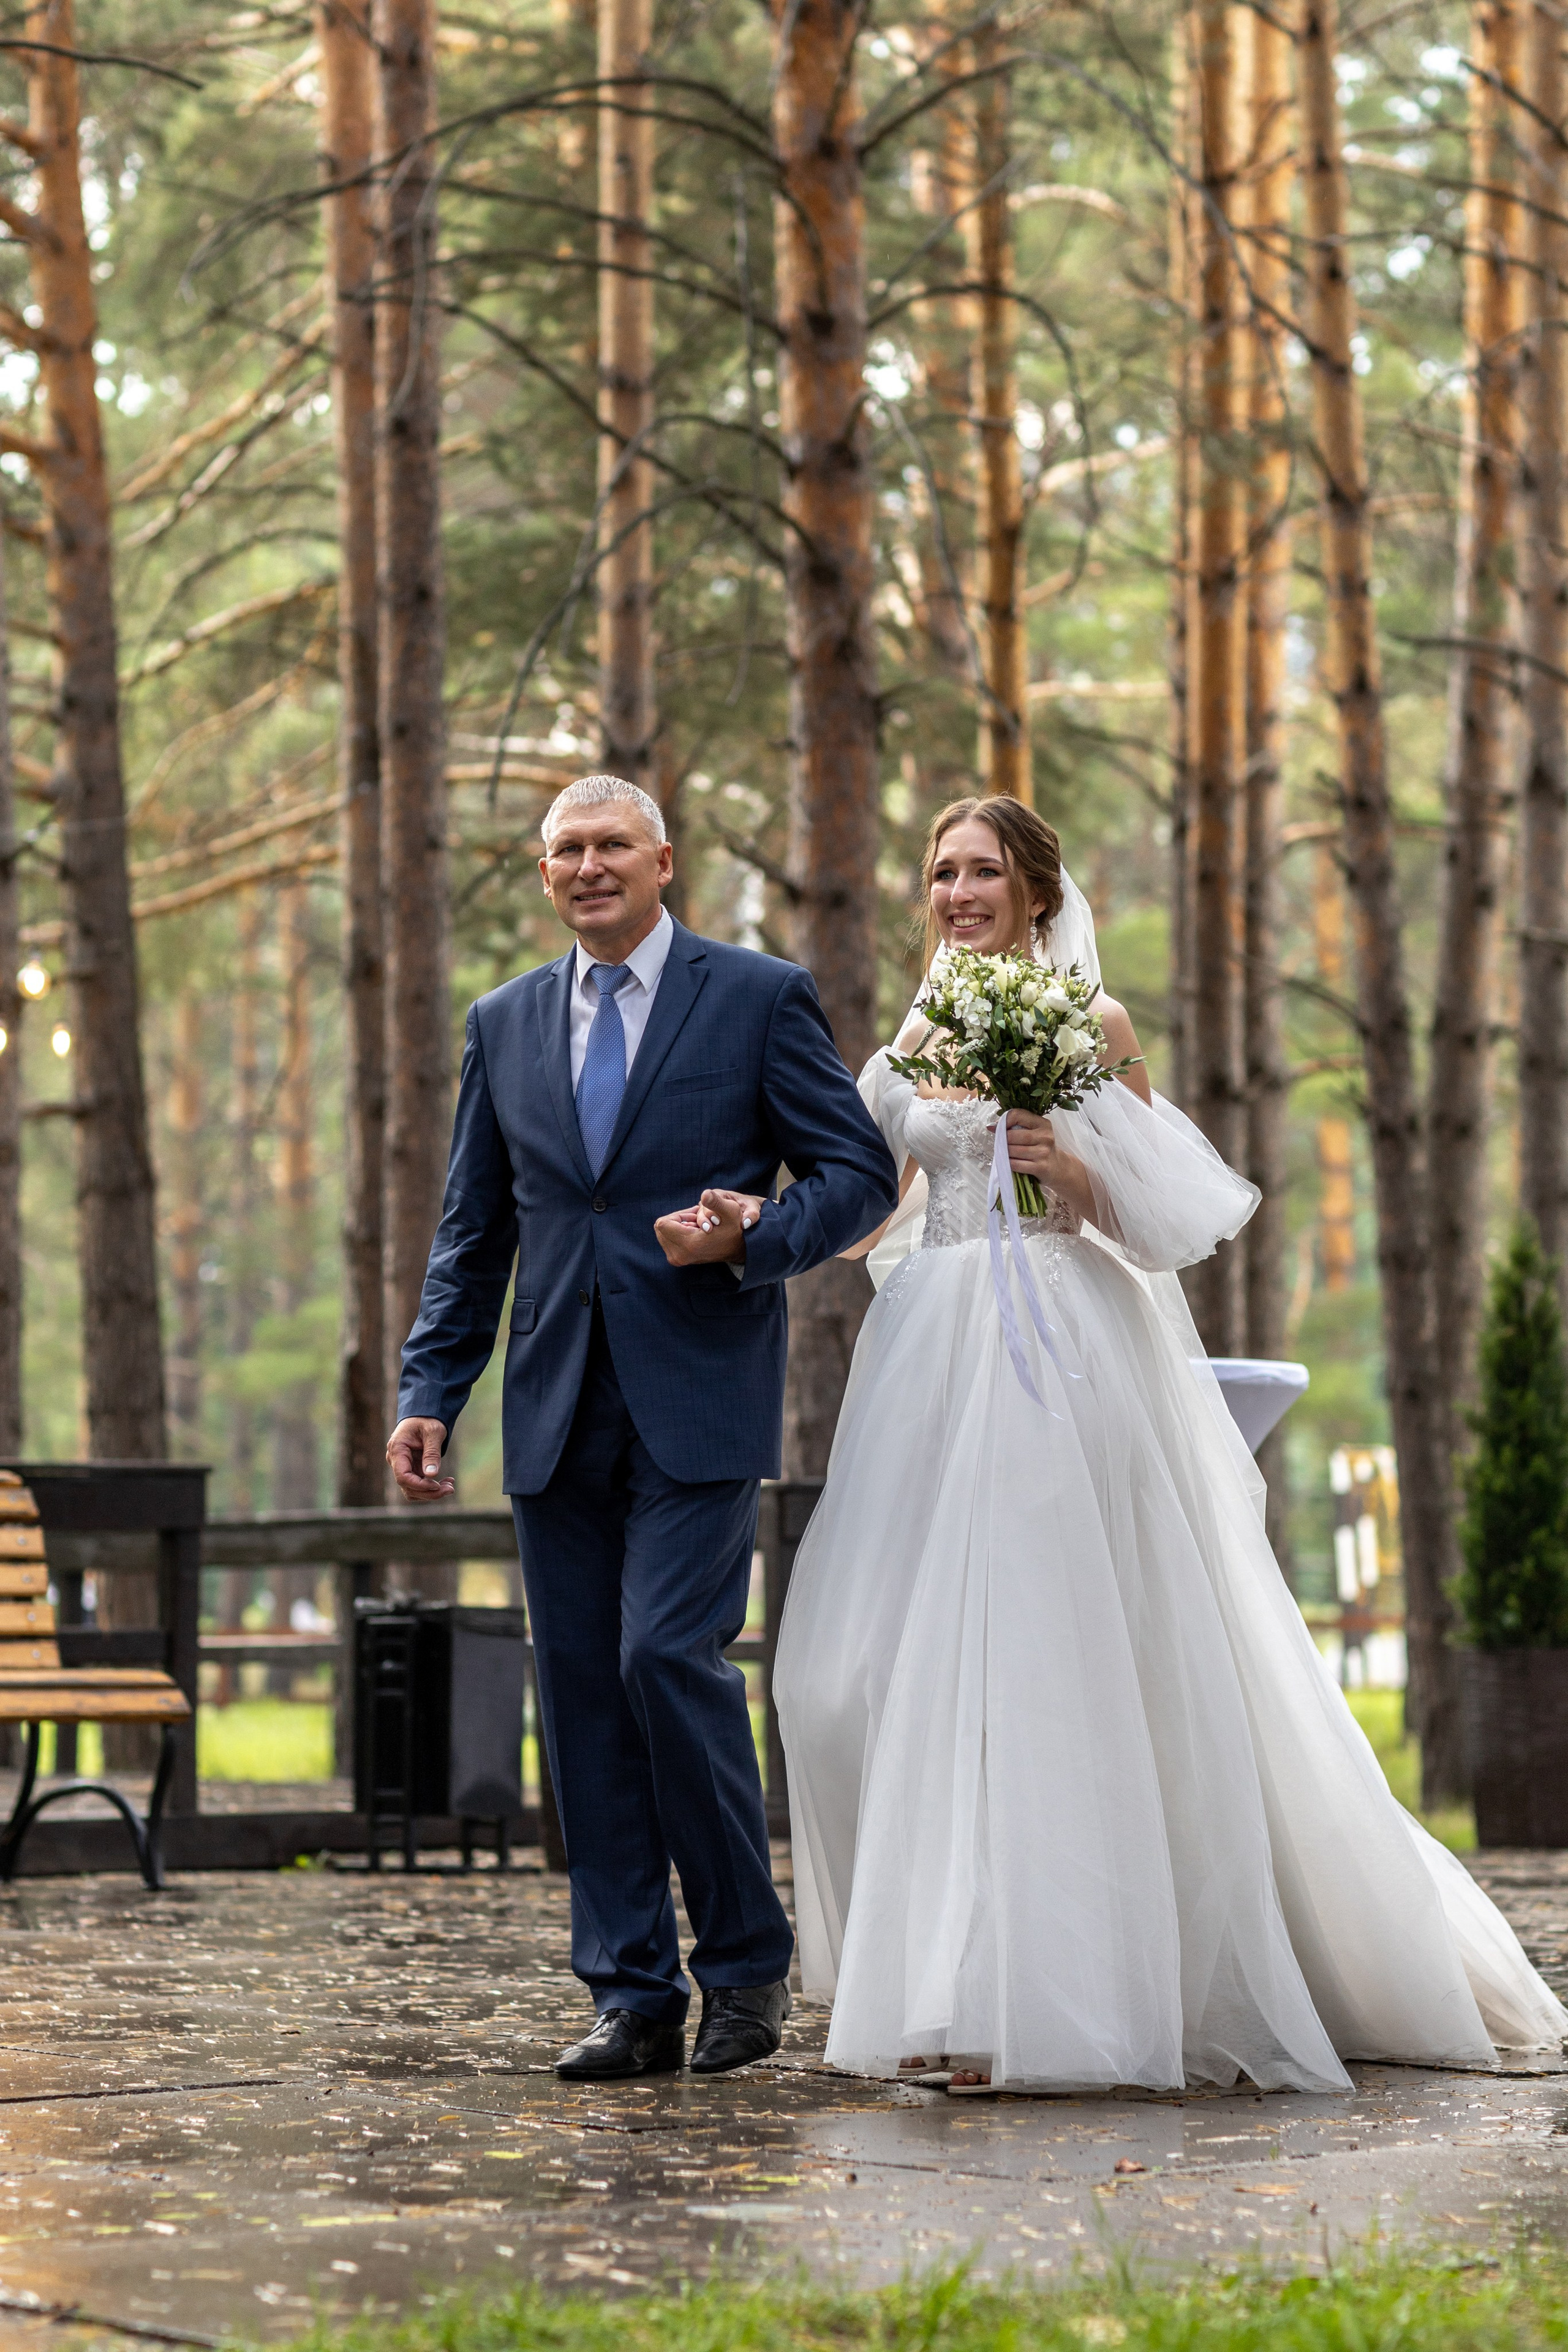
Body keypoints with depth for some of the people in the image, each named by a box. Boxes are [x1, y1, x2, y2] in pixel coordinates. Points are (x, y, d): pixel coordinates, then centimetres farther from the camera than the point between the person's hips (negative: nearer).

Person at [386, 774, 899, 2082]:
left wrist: (757, 1239, -16)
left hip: (699, 1403, -5)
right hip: (561, 1418, 5)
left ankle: (747, 1960, 1)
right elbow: (473, 1233, 17)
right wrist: (430, 1392, 8)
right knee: (583, 1693, 3)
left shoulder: (760, 999, 3)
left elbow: (862, 1170, 2)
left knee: (668, 1656, -16)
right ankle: (634, 1999, 9)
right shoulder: (505, 1027, 15)